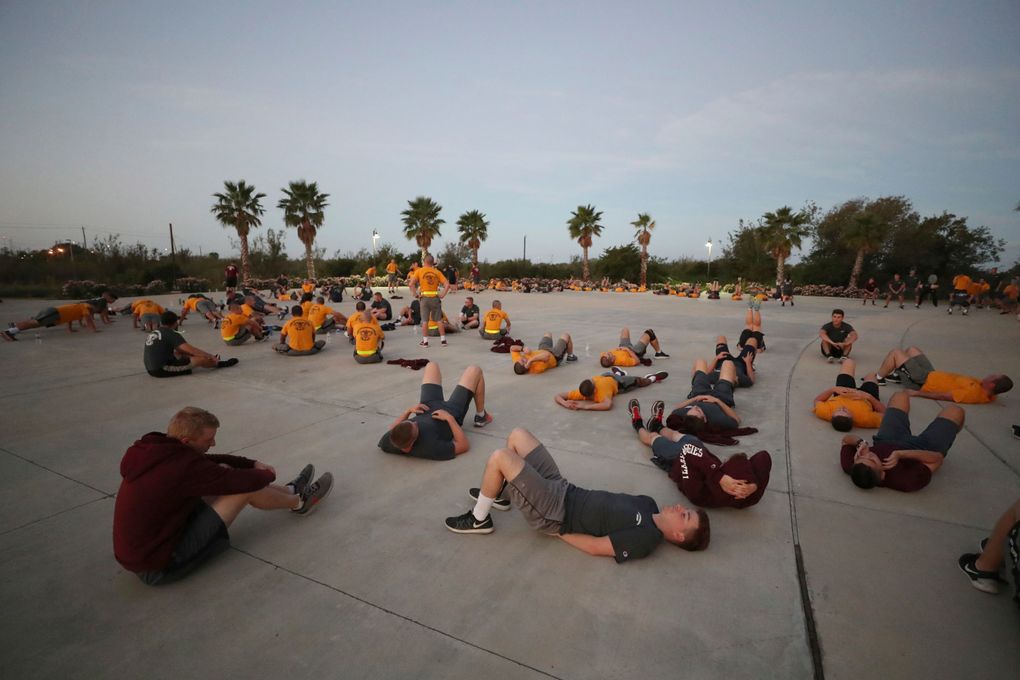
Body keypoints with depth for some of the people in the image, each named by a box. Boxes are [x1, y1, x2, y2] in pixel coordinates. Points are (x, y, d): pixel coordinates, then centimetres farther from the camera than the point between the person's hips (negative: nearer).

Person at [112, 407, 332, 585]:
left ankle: (289, 491, 29)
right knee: (245, 488, -10)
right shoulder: (182, 467, -31)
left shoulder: (156, 450, -3)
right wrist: (268, 474, -1)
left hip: (138, 551, 9)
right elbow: (246, 481, -24)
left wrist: (253, 464, 3)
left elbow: (208, 460, 12)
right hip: (159, 567, -9)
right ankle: (298, 503, 16)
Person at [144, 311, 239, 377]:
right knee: (202, 359, -7)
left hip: (151, 369, 9)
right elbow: (190, 349, -18)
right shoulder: (171, 334, -11)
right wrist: (211, 356, -13)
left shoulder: (153, 333, 14)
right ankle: (221, 364, 17)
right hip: (163, 369, -9)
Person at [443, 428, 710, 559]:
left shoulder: (644, 539, -18)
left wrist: (557, 531, -8)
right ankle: (500, 494, 28)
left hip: (553, 511, -8)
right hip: (565, 490, 8)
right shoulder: (648, 505, 5)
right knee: (517, 434, 9)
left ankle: (479, 520, 4)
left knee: (499, 457, -21)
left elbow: (595, 546, -17)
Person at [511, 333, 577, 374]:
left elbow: (512, 348, -23)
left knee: (548, 334, 31)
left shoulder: (518, 363, -33)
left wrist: (522, 348, -40)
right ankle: (570, 356, 39)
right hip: (555, 356, -5)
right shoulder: (538, 368, -49)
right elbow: (547, 355, -62)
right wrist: (531, 360, -63)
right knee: (566, 335, 11)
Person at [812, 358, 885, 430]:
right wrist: (869, 397, -41)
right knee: (870, 375, 32)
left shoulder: (826, 411, -47)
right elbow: (884, 412, -31)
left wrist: (832, 389, -37)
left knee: (849, 362, 21)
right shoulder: (865, 417, -51)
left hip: (840, 395, 1)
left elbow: (816, 400, -24)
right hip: (865, 399, -1)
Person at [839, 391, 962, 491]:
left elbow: (846, 439, -20)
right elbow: (938, 458, -33)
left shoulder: (849, 465, -39)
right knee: (955, 411, 13)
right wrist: (900, 454, -46)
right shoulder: (906, 481, -47)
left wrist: (860, 442, -41)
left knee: (901, 396, 15)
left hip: (885, 442, 3)